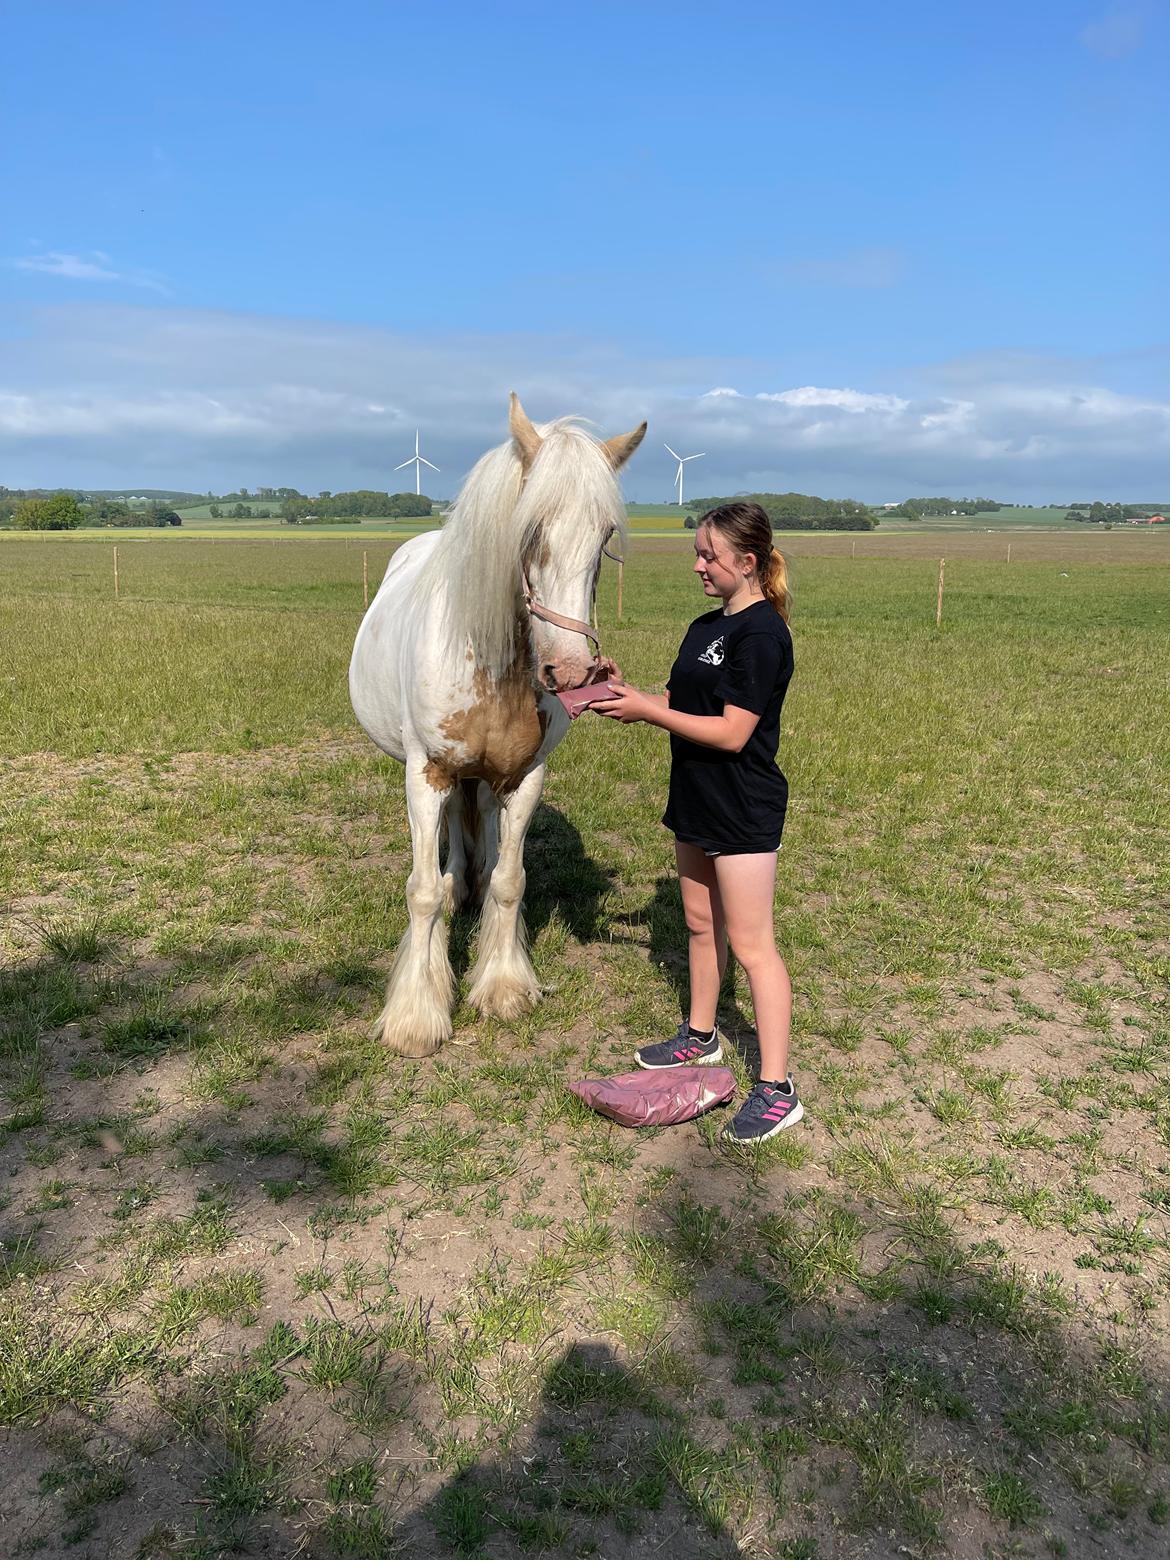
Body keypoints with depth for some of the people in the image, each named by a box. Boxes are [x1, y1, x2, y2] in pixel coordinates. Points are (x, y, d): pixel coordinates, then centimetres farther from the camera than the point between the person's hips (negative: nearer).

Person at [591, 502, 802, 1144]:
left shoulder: (762, 634, -18)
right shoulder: (705, 627, 11)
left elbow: (731, 732, -23)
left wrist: (648, 711, -19)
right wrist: (626, 698, -2)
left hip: (744, 810, -9)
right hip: (697, 800, 9)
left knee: (751, 945, -5)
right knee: (700, 922, 21)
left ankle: (777, 1091, 4)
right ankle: (701, 1037, 39)